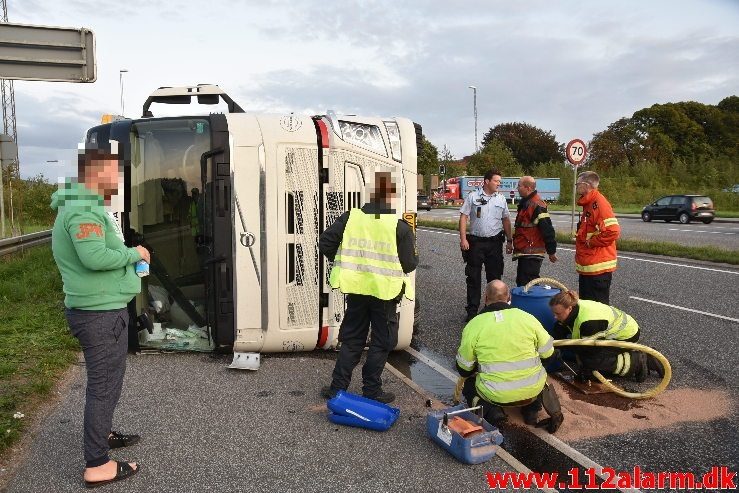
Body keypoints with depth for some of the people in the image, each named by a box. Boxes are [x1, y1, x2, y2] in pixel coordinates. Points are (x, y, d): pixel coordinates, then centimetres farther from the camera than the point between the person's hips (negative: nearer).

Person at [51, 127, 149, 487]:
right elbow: (95, 257, -33)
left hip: (97, 309, 11)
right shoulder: (82, 210, -20)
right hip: (101, 312, -11)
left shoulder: (80, 206, 14)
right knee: (104, 384, -1)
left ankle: (102, 434, 43)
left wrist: (127, 262, 8)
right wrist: (134, 253, -19)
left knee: (103, 379, 25)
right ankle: (97, 466, 11)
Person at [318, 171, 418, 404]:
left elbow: (325, 242, -3)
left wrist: (342, 262, 12)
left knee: (351, 339, 17)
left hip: (356, 288, 4)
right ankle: (371, 390, 20)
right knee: (382, 342, 13)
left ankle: (337, 387, 22)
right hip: (385, 291, -3)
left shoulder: (351, 217, -4)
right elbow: (409, 264, -10)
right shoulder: (400, 226, -12)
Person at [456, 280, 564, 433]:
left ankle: (491, 412, 0)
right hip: (532, 390, 3)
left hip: (496, 395, -2)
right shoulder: (528, 318, -3)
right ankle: (532, 408, 11)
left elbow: (464, 370, 1)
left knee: (469, 385, 28)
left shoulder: (473, 325, -7)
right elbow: (548, 354, 6)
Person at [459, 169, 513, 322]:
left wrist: (509, 241, 11)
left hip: (495, 242, 3)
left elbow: (506, 220, 14)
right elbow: (463, 217, -3)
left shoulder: (501, 199, 8)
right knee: (473, 277, 3)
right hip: (475, 242, -2)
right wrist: (463, 239, -11)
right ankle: (472, 310, 11)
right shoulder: (472, 197, -1)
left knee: (494, 276, 8)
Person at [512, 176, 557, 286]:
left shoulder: (537, 206, -18)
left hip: (532, 255, -11)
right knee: (521, 282, 17)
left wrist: (551, 251, -16)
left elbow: (547, 229, -20)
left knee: (527, 285, -10)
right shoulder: (525, 203, 15)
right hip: (523, 253, 11)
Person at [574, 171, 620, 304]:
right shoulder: (588, 203, 14)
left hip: (598, 267, -10)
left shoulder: (599, 203, -17)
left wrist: (591, 242, -17)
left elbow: (612, 231, -27)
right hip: (587, 267, 10)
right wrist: (580, 238, 11)